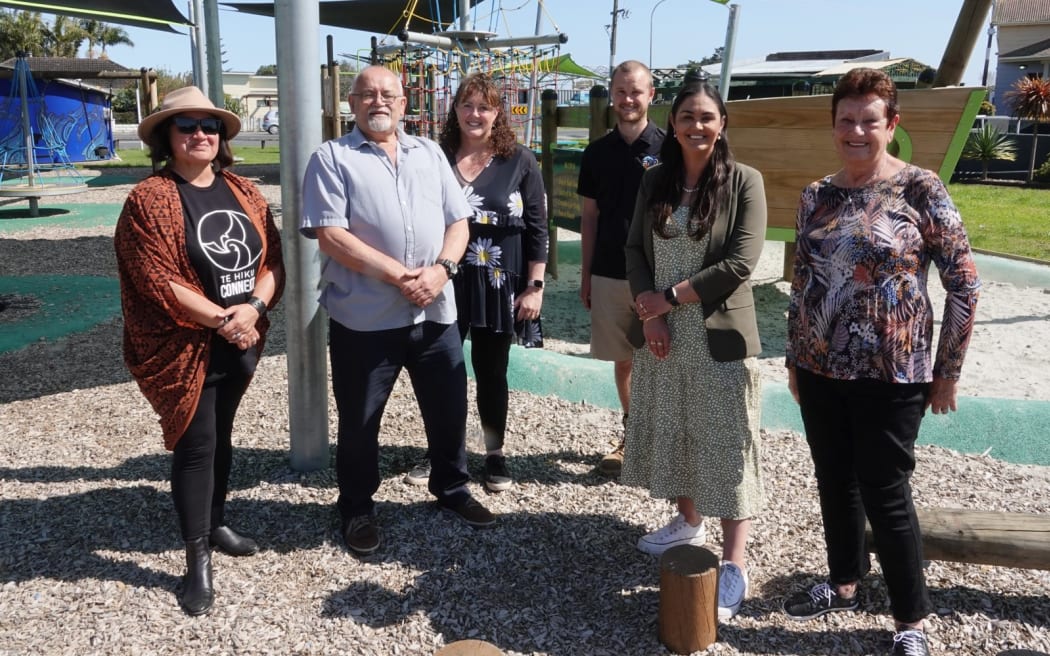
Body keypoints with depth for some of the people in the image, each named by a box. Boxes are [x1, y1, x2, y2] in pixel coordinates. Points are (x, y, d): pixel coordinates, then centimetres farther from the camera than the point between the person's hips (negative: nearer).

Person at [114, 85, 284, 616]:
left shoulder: (243, 193, 7)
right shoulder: (149, 198, -10)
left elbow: (272, 258, 3)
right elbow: (158, 280, -17)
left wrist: (253, 308, -15)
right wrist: (221, 320, -19)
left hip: (242, 343, 6)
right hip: (186, 348, -5)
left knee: (221, 435, 18)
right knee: (195, 445, -1)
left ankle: (216, 523, 36)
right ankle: (197, 560, 9)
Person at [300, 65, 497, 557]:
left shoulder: (430, 153, 12)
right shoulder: (332, 157, -2)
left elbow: (458, 221, 9)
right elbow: (329, 235, -13)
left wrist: (441, 269, -11)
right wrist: (399, 275, -18)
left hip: (435, 312, 4)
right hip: (364, 316, -4)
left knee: (449, 409, 15)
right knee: (359, 421, 9)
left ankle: (452, 488, 37)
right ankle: (357, 509, 29)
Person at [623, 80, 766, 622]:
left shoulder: (744, 181, -8)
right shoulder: (655, 181, 7)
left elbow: (740, 264, -15)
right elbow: (635, 249, 4)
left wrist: (669, 298, -14)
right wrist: (650, 314, -10)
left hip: (718, 338, -5)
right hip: (662, 334, 5)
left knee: (725, 445, 0)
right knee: (671, 434, 17)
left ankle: (734, 565, 8)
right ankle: (688, 521, 39)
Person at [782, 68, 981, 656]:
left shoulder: (920, 189, -9)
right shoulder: (817, 196, 6)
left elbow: (965, 282, -7)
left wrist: (948, 372, -6)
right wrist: (795, 359, 14)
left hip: (890, 376, -5)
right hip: (820, 370, 5)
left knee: (885, 494, 2)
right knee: (835, 482, 16)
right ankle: (845, 583, 38)